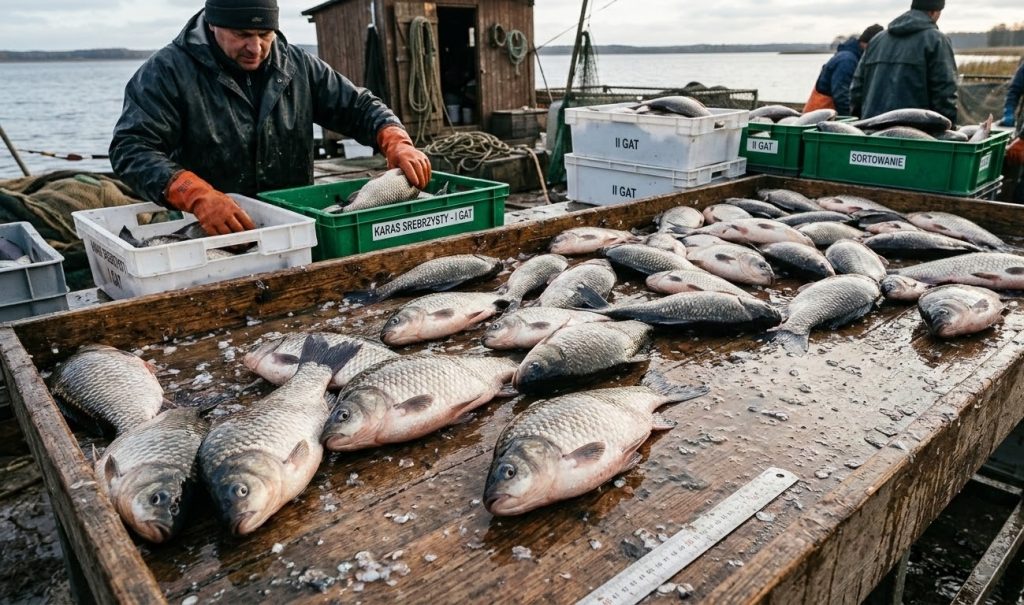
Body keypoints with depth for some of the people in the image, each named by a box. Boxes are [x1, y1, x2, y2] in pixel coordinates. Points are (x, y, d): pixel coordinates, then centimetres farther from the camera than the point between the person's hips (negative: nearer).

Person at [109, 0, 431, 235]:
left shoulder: (298, 65, 7)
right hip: (211, 238, -3)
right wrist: (197, 195, -32)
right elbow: (130, 148, -13)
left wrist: (396, 142, -11)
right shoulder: (169, 71, -6)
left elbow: (359, 106, 11)